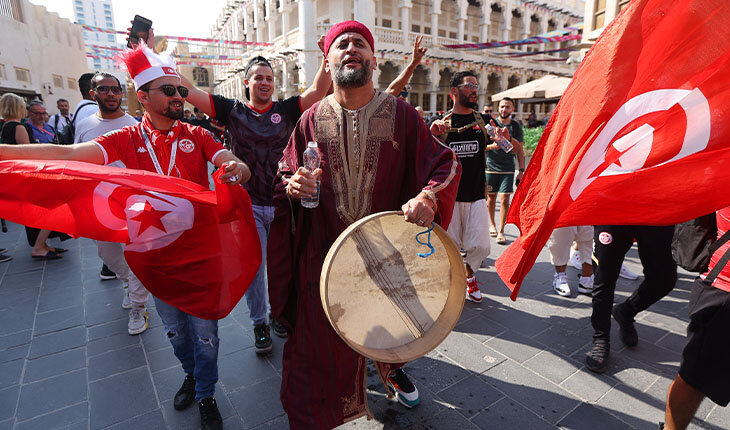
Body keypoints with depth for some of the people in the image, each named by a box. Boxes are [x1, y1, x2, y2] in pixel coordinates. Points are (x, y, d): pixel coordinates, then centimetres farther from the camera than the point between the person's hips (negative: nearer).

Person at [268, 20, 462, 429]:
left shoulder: (401, 114, -3)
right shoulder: (312, 119, 1)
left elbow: (446, 163, -4)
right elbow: (285, 176, 7)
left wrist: (429, 196, -23)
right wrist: (292, 185, -17)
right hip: (324, 253, 0)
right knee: (321, 337, 10)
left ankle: (392, 367, 58)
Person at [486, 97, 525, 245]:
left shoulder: (516, 126, 6)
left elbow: (520, 150, 9)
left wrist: (522, 170, 4)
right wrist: (493, 145, -14)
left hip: (508, 168, 0)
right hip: (491, 166, 0)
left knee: (504, 199, -6)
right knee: (491, 197, 8)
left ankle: (501, 232, 0)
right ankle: (492, 225, 29)